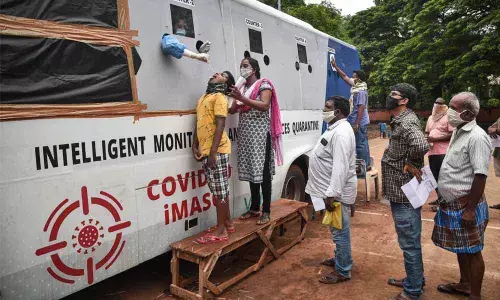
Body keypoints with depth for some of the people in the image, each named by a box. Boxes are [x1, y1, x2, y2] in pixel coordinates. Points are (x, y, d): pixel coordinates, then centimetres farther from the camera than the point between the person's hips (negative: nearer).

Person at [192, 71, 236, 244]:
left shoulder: (219, 97, -6)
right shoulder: (203, 98, 21)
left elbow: (220, 125, -15)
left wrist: (213, 152, -20)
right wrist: (195, 147, 11)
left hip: (216, 151, -9)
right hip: (205, 151, 9)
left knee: (220, 191, -2)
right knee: (219, 190, 16)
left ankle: (220, 231, 5)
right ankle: (227, 223, 28)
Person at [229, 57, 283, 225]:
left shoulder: (264, 84, -1)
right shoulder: (241, 88, 17)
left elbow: (264, 105, -18)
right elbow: (232, 110, 12)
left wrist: (242, 99, -26)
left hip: (260, 133, -6)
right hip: (245, 134, 6)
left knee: (263, 172, -5)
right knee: (251, 171, 9)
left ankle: (266, 211, 1)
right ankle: (254, 208, 18)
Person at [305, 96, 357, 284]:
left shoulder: (341, 132, -22)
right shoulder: (335, 128, 12)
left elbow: (340, 167, -28)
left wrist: (332, 194, -28)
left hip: (337, 192, -11)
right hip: (333, 189, 11)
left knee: (340, 232, 2)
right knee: (338, 231, 23)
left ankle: (343, 271, 14)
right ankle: (339, 259, 38)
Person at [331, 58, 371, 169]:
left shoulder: (361, 91, -17)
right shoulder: (356, 86, 11)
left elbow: (361, 108, -21)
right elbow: (344, 77, 21)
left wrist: (356, 123, -22)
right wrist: (335, 66, 20)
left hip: (360, 122, -10)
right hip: (359, 121, 10)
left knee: (361, 144, -5)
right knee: (362, 143, 13)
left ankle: (365, 165, 1)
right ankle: (366, 164, 20)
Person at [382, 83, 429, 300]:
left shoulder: (407, 122, -20)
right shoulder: (401, 121, 11)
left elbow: (421, 145, -40)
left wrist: (411, 164, -25)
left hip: (405, 194, -10)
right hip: (400, 191, 10)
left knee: (409, 243, 4)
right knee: (410, 241, 22)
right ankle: (414, 279, 39)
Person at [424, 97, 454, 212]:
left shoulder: (448, 117, -5)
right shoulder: (431, 118, 18)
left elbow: (452, 134, -13)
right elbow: (427, 132, 24)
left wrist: (435, 139, -18)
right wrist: (427, 139, 2)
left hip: (443, 153, -8)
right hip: (432, 152, 8)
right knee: (434, 176, 14)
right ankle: (439, 198, 29)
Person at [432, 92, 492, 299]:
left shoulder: (477, 137, -20)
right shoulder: (459, 132, 9)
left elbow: (480, 176, -22)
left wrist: (470, 210, -20)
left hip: (465, 204, -9)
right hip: (452, 202, 9)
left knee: (472, 251, 6)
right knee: (460, 247, 21)